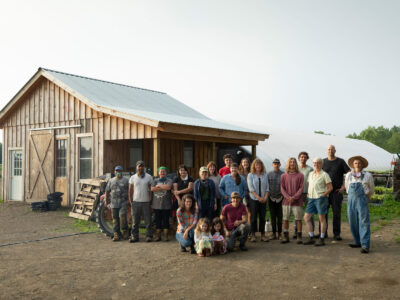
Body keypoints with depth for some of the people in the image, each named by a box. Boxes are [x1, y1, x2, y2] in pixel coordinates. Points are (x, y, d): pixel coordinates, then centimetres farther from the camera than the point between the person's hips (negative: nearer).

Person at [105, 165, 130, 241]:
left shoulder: (126, 180, 4)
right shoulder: (111, 181, 13)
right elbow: (107, 191, 17)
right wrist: (106, 200, 12)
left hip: (123, 203, -3)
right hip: (114, 204, 3)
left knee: (122, 216, -17)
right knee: (115, 218, 3)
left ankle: (125, 231, 1)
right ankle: (116, 234, 8)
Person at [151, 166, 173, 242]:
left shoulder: (169, 180, 3)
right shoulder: (155, 180, 12)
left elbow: (169, 187, -18)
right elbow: (152, 189, -5)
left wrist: (159, 186, -6)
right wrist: (164, 188, -9)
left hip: (166, 205, -2)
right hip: (157, 204, 2)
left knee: (166, 220, 2)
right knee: (158, 221, 6)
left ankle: (166, 235, 11)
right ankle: (158, 236, 14)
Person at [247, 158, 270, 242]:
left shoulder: (265, 175, 10)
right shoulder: (250, 175, 1)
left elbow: (267, 187, 8)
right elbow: (251, 188, -6)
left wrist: (265, 197, -7)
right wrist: (258, 197, -13)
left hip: (263, 200, 2)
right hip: (254, 199, -2)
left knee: (262, 217, 5)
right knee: (253, 217, -1)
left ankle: (263, 234, 12)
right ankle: (253, 235, 6)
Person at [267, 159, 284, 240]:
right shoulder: (269, 174, 6)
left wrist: (283, 195, -5)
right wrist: (267, 195, 0)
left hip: (280, 197, -2)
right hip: (271, 197, 2)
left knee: (280, 216, 2)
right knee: (273, 217, 6)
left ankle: (279, 233, 11)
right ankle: (274, 233, 12)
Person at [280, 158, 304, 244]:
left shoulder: (300, 175, 2)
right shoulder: (284, 176, 8)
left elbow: (301, 188, -3)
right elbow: (282, 188, 3)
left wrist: (294, 197, -14)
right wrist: (288, 197, -12)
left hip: (297, 201, -2)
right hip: (286, 201, 2)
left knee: (298, 219, 1)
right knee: (285, 219, 4)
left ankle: (299, 237, 10)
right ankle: (285, 237, 13)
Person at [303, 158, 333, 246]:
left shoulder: (324, 175, -4)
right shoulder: (311, 174, 14)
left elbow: (330, 188, -5)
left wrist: (323, 195, -13)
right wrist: (308, 194, 11)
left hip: (320, 198, -7)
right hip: (311, 199, 7)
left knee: (322, 218, 0)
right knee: (306, 217, 4)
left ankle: (322, 239, 8)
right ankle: (311, 238, 13)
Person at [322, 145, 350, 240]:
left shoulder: (340, 162, 2)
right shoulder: (323, 162, 7)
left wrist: (343, 187, -6)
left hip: (337, 192, -2)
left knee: (337, 213, 1)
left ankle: (336, 234, 8)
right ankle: (323, 233, 13)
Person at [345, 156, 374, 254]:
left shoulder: (367, 175, 1)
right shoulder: (348, 175, 7)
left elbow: (371, 189, 15)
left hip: (362, 199, -3)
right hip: (351, 199, 4)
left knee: (364, 222, -9)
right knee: (353, 222, 7)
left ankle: (365, 245, -11)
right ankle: (358, 242, 20)